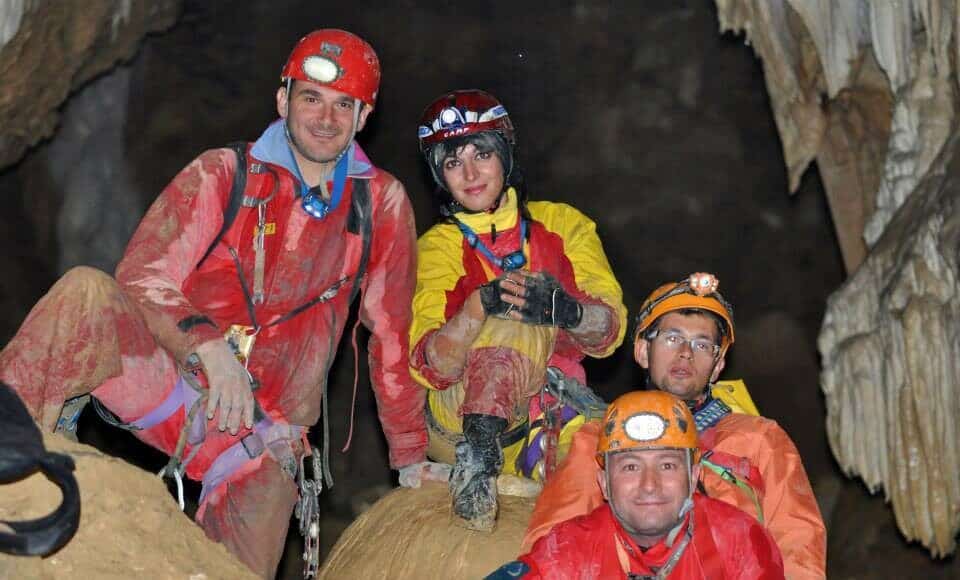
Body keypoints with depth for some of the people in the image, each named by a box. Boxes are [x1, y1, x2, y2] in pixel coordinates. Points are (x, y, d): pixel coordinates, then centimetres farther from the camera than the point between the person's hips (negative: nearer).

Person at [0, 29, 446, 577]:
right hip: (175, 385, -1)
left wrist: (411, 456, 16)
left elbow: (391, 332, 14)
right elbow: (142, 277, -9)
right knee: (87, 291, -30)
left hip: (267, 437, 2)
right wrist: (209, 349, -28)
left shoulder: (382, 203, 7)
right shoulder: (222, 173, 2)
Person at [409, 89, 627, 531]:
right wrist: (480, 306, -34)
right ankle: (476, 461, -37)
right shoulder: (438, 249, 2)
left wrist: (567, 310, -33)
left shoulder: (561, 225, 7)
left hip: (553, 411, 1)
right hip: (461, 420, -1)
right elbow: (430, 368, -13)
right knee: (518, 328, -30)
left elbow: (611, 330, -8)